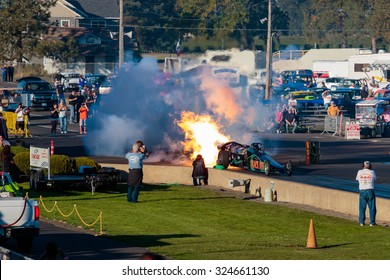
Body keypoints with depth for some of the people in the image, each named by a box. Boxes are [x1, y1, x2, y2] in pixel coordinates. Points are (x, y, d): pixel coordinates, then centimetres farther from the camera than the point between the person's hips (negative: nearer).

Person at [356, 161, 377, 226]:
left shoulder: (360, 172, 3)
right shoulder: (372, 172, 0)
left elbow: (357, 179, 22)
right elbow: (374, 178, 20)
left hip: (362, 191, 2)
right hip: (370, 191, -2)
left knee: (362, 207, 10)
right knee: (372, 207, 5)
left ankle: (361, 222, 8)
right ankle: (372, 222, 3)